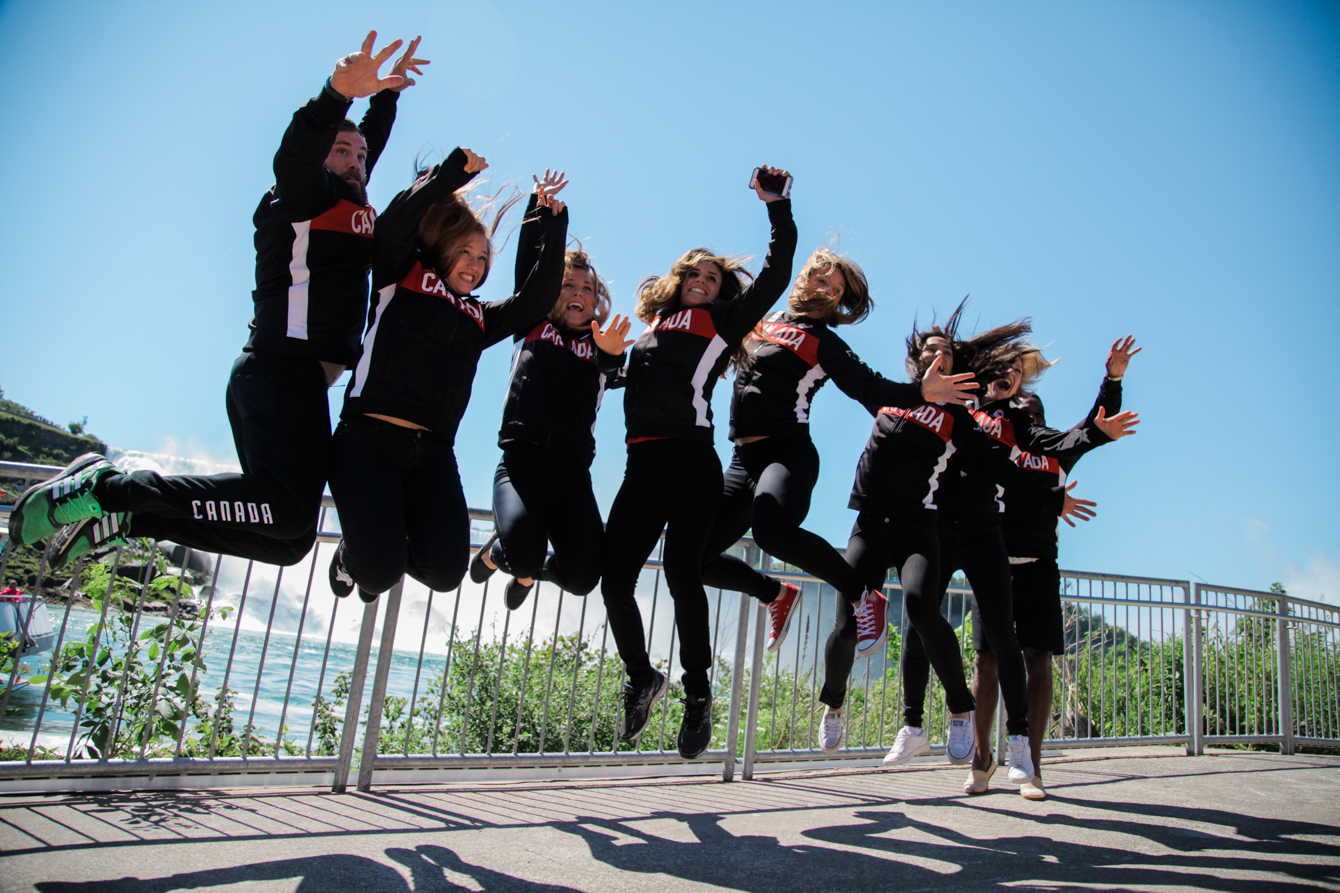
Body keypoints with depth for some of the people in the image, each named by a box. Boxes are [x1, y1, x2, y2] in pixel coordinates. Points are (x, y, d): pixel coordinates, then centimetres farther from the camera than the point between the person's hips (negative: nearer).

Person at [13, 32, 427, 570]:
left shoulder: (349, 204, 28)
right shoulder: (306, 195, 5)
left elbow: (372, 142, 45)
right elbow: (299, 149, -18)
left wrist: (387, 93, 53)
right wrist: (338, 92, -35)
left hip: (302, 381, 9)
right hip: (282, 371, -9)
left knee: (287, 540, 2)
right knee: (290, 511, -28)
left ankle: (122, 513, 4)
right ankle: (108, 490, -16)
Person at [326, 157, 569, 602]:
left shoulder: (479, 317, 21)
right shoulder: (401, 276, 10)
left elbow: (538, 296, 14)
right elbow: (396, 221, -6)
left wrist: (549, 221, 11)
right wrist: (455, 170, -4)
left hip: (433, 454, 5)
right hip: (369, 438, -5)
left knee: (445, 570, -10)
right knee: (379, 569, -17)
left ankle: (380, 552, 26)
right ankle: (352, 554, 23)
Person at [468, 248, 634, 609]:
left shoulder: (600, 344, 14)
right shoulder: (532, 327, 15)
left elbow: (614, 363, -10)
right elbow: (528, 266, 8)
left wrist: (611, 351, -34)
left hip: (572, 471, 2)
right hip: (521, 460, -2)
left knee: (583, 577, -11)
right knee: (524, 556, -25)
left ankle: (530, 571, 26)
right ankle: (496, 552, 16)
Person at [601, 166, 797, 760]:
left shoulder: (723, 321, 13)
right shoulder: (653, 325, 25)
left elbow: (774, 275, 8)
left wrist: (777, 207, 7)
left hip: (692, 461, -4)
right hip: (642, 465, 4)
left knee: (681, 570, -20)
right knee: (613, 577, -3)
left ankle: (697, 694, -2)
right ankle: (641, 679, 22)